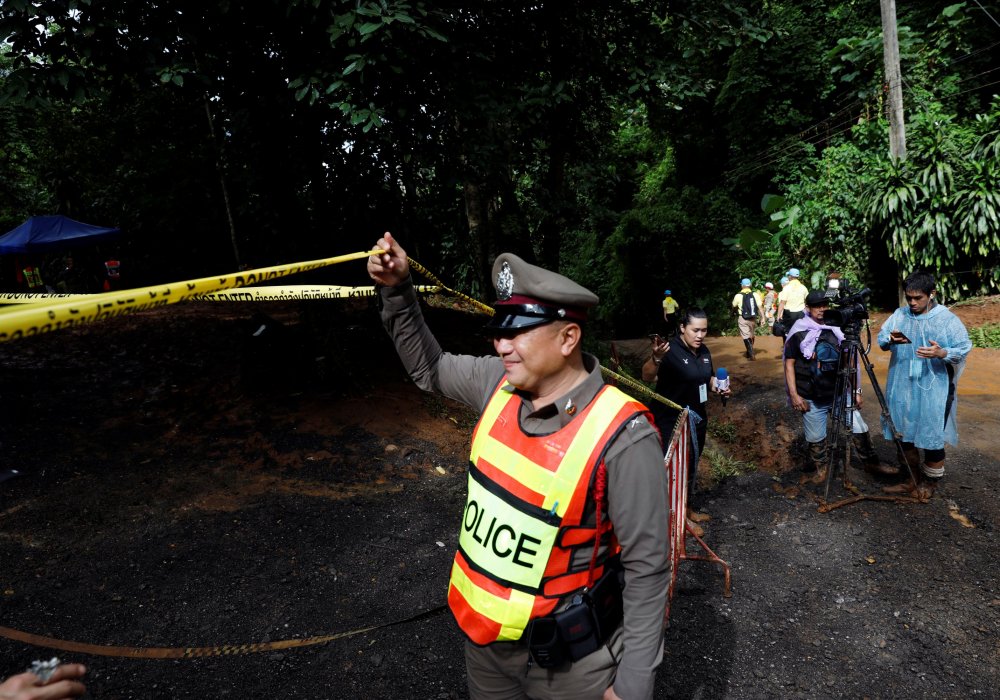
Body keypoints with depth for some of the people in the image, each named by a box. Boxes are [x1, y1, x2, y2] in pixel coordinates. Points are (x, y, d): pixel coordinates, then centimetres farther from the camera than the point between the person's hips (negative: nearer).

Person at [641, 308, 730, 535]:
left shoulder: (703, 350, 2)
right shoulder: (671, 349, -23)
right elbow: (647, 377, -38)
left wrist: (718, 387, -2)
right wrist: (656, 358, -58)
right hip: (671, 421, -8)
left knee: (691, 466, 21)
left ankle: (686, 509, 40)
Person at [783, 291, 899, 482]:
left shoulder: (838, 329, 5)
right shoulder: (798, 332, -5)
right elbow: (789, 364, -4)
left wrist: (856, 390, 8)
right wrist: (794, 395, -10)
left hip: (840, 393, 3)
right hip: (812, 398, -3)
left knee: (860, 429, 4)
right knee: (815, 437, 5)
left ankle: (872, 463, 24)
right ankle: (821, 468, 27)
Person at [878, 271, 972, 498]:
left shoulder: (947, 319, -5)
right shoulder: (899, 315, 5)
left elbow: (964, 348, -7)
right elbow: (881, 339, 2)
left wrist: (941, 353, -27)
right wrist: (890, 339, -22)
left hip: (933, 390, -4)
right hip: (902, 388, 4)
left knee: (932, 437, 3)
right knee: (904, 433, 14)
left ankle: (930, 482, 24)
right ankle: (914, 478, 33)